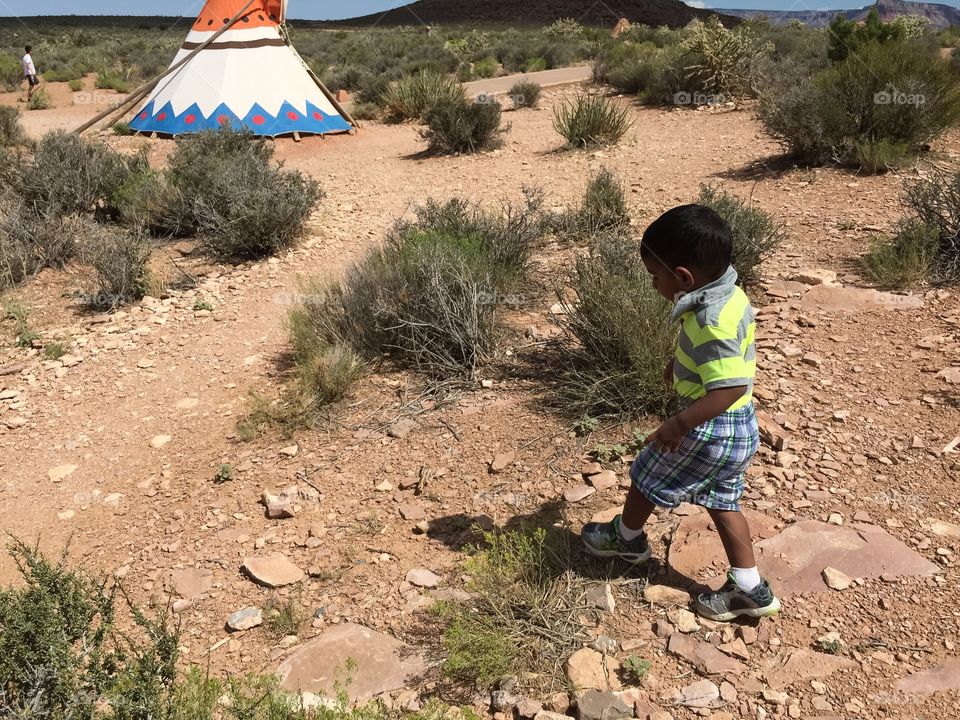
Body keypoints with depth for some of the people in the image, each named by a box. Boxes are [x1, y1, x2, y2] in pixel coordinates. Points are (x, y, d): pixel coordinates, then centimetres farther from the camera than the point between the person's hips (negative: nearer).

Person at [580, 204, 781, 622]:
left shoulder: (711, 323, -31)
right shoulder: (730, 296, -1)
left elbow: (732, 386, -37)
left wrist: (678, 424, -32)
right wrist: (682, 363, 27)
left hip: (711, 429, -9)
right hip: (740, 428, 9)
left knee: (647, 475, 14)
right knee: (721, 502, 19)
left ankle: (626, 538, 40)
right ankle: (749, 589, 26)